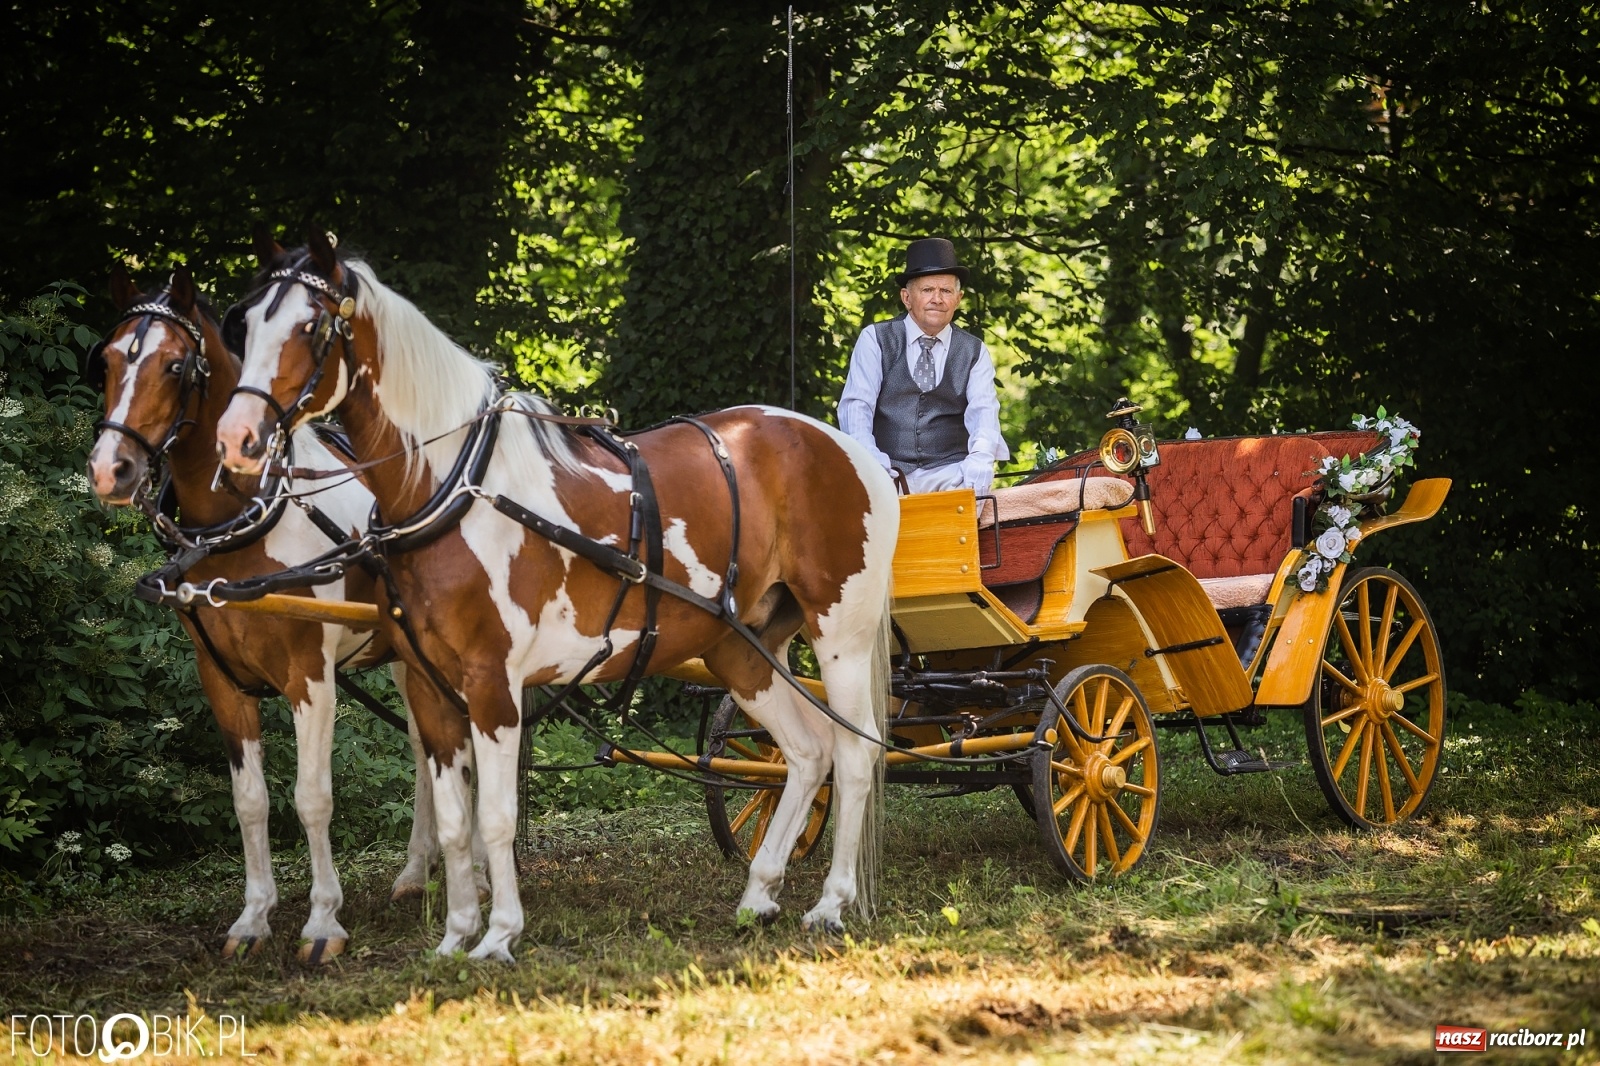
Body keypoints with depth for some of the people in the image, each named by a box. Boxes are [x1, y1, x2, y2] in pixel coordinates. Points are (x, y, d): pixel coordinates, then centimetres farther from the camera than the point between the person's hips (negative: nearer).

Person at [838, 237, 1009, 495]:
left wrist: (981, 457, -27)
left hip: (949, 474, 2)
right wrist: (868, 457, -24)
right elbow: (855, 405, -2)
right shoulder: (875, 340, 8)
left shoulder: (974, 352, 14)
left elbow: (983, 409, -3)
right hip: (887, 470, -2)